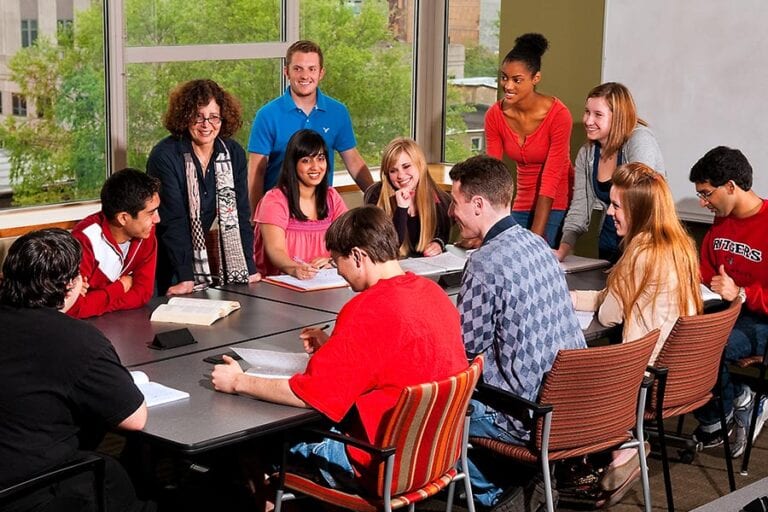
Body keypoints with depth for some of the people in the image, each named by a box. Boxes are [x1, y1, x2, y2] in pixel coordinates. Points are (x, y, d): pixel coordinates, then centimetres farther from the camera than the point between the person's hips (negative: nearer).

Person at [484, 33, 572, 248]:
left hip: (557, 205, -4)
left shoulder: (558, 115, -19)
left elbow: (550, 180, -21)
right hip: (523, 204, 4)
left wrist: (536, 238, -26)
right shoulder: (495, 115, -6)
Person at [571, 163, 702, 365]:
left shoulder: (642, 250, -19)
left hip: (649, 364, -8)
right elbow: (610, 297, 13)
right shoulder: (681, 244, 8)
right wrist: (567, 298, 6)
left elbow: (608, 316, -8)